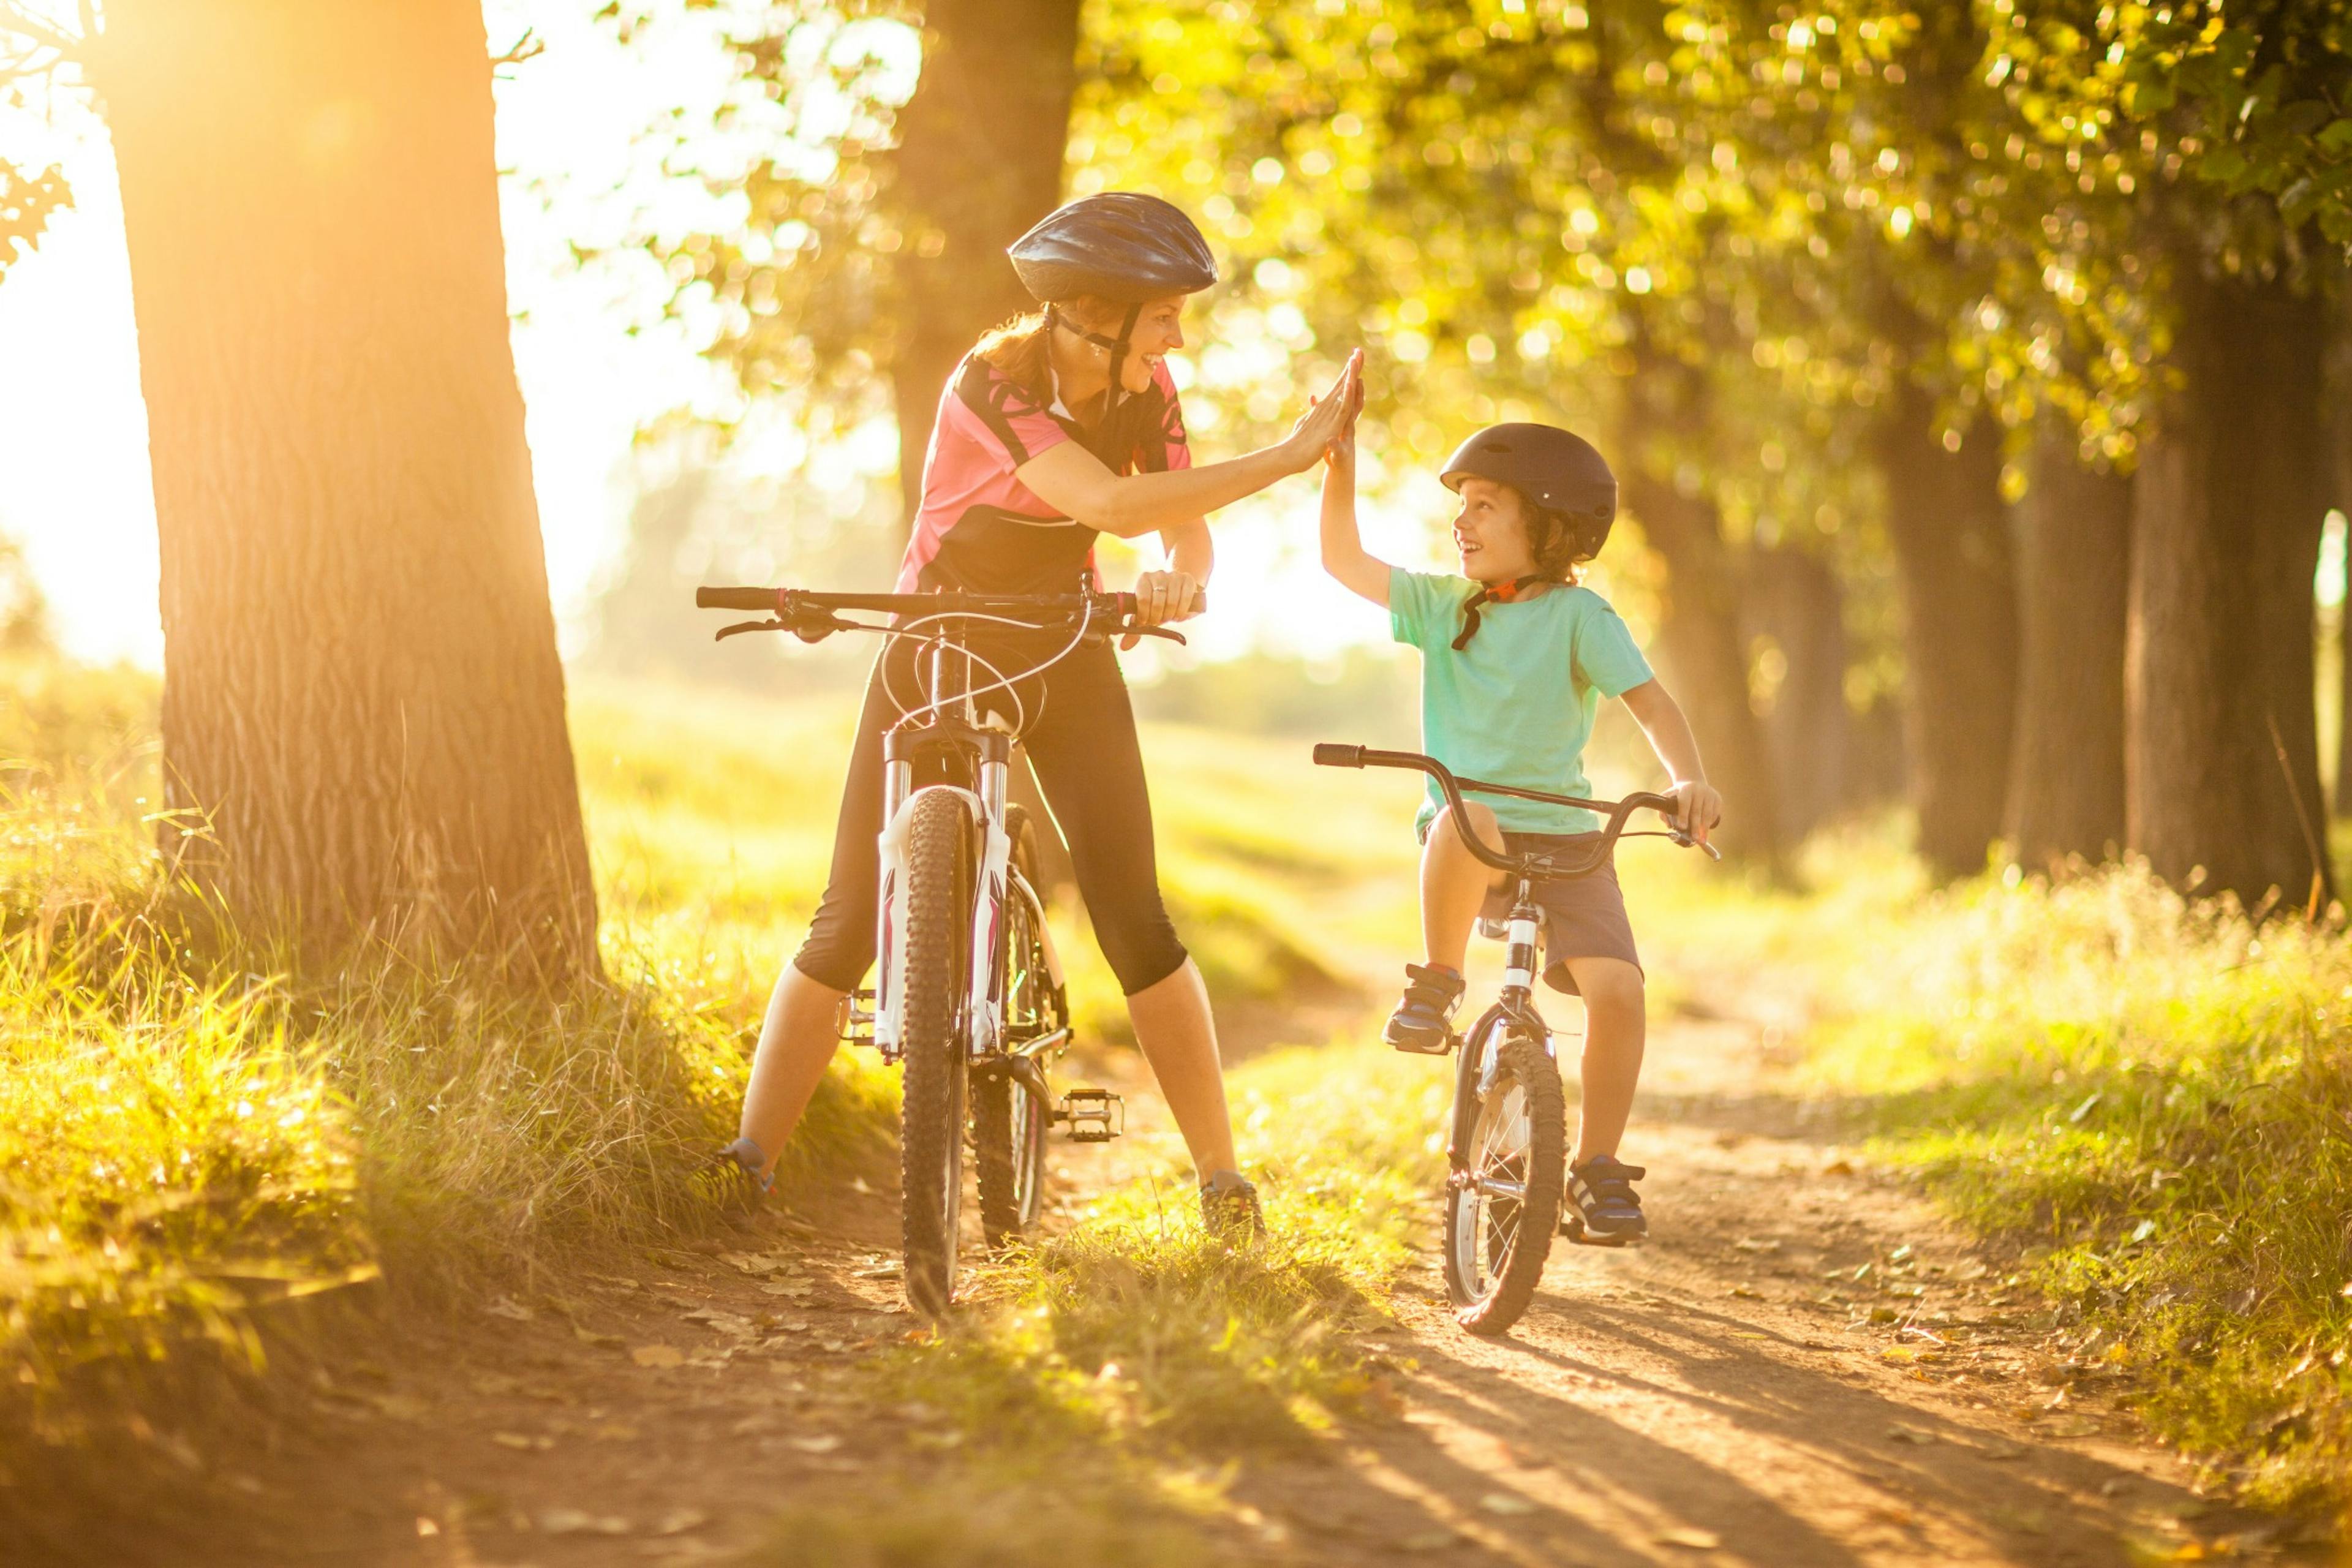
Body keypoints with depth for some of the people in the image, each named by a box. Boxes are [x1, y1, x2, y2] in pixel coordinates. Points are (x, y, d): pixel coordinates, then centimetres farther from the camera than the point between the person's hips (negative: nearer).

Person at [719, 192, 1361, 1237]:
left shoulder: (1143, 388, -8)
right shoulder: (995, 385, -26)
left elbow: (1188, 530, -11)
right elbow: (1114, 505, -38)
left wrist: (1176, 581, -37)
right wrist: (1289, 457, -39)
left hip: (1064, 660, 3)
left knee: (1134, 918, -7)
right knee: (850, 920, -6)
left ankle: (1221, 1175, -1)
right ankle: (749, 1161, 1)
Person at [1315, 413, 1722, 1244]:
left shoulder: (1578, 615, -1)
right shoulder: (1441, 605, 10)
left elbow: (1649, 700, -11)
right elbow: (1343, 559, 8)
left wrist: (1689, 778, -29)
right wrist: (1340, 471, -7)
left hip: (1564, 838, 0)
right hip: (1466, 843, 1)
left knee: (1616, 988, -20)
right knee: (1466, 819, -38)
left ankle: (1598, 1167, -3)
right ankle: (1436, 985, -16)